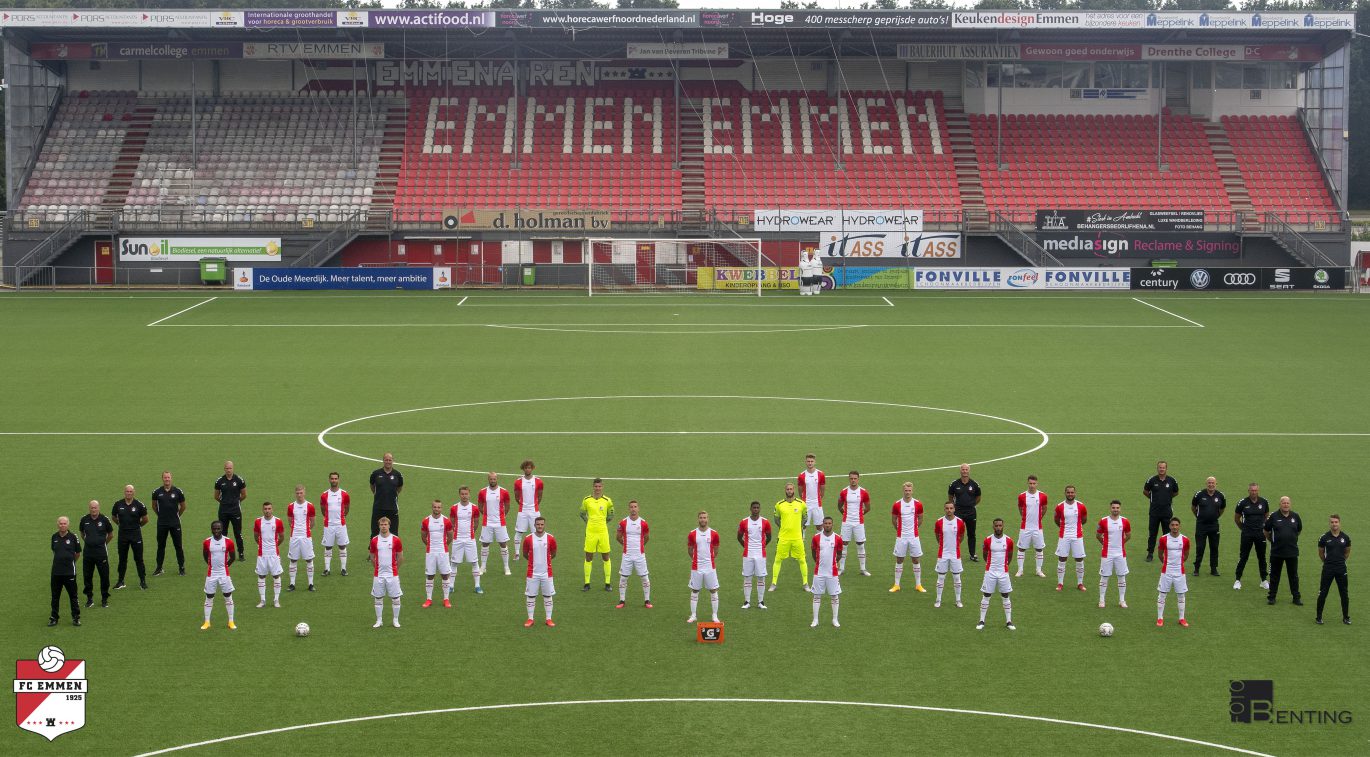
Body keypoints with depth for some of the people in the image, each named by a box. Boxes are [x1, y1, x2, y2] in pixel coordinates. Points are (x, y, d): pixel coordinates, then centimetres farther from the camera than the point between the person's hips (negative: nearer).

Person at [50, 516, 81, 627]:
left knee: (73, 595, 4)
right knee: (55, 596, 9)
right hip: (56, 571, 3)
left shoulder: (73, 537, -6)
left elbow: (78, 552, 6)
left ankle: (76, 617, 12)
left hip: (69, 571, -3)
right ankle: (54, 617, 18)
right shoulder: (54, 537, 4)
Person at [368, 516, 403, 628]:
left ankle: (395, 620, 15)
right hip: (378, 574, 1)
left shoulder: (396, 540, -4)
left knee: (395, 598, 2)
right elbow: (371, 556, 13)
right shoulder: (374, 540, 1)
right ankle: (378, 620, 17)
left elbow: (400, 557, 6)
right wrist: (377, 568, 12)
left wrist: (394, 568, 10)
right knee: (378, 598, 7)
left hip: (392, 574, -1)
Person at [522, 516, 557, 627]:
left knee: (548, 596, 6)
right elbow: (525, 555, 9)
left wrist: (545, 560, 10)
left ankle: (548, 619, 14)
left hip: (547, 573, 0)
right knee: (530, 596, 4)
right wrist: (533, 561, 9)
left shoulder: (551, 538, -4)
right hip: (532, 573, 0)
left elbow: (553, 554, 11)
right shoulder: (528, 539, -5)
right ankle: (530, 619, 14)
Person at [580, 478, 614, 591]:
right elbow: (582, 513, 16)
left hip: (603, 531, 0)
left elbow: (611, 516, 13)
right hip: (590, 532, 0)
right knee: (588, 557, 2)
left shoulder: (607, 501, 0)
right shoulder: (587, 500, 1)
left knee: (606, 557, 3)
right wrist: (588, 522, 7)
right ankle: (587, 584, 9)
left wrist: (602, 521, 7)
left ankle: (607, 583, 11)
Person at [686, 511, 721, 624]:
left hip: (710, 567, 0)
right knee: (694, 591, 5)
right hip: (696, 567, 0)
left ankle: (715, 615, 8)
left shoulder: (714, 534, -1)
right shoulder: (692, 534, -1)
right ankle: (693, 615, 12)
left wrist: (712, 559, 10)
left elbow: (716, 550, 11)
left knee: (713, 590, 2)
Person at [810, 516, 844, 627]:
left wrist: (837, 562, 7)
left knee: (835, 596, 4)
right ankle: (815, 620, 11)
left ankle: (835, 620, 14)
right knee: (817, 596, 4)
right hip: (819, 572, 0)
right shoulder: (816, 537, -3)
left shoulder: (837, 539, -3)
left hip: (832, 572, 0)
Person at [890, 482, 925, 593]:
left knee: (916, 560, 5)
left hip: (914, 537, 0)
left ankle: (918, 585, 13)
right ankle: (896, 585, 13)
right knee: (899, 560, 5)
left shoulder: (918, 504, -3)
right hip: (901, 537, 0)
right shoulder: (897, 504, -4)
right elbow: (893, 518, 9)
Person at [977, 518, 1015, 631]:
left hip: (1003, 572, 1)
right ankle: (982, 621, 10)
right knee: (986, 596, 3)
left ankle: (1008, 621, 14)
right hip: (990, 572, -1)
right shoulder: (988, 540, -6)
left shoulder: (1009, 541, -4)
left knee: (1006, 597, 6)